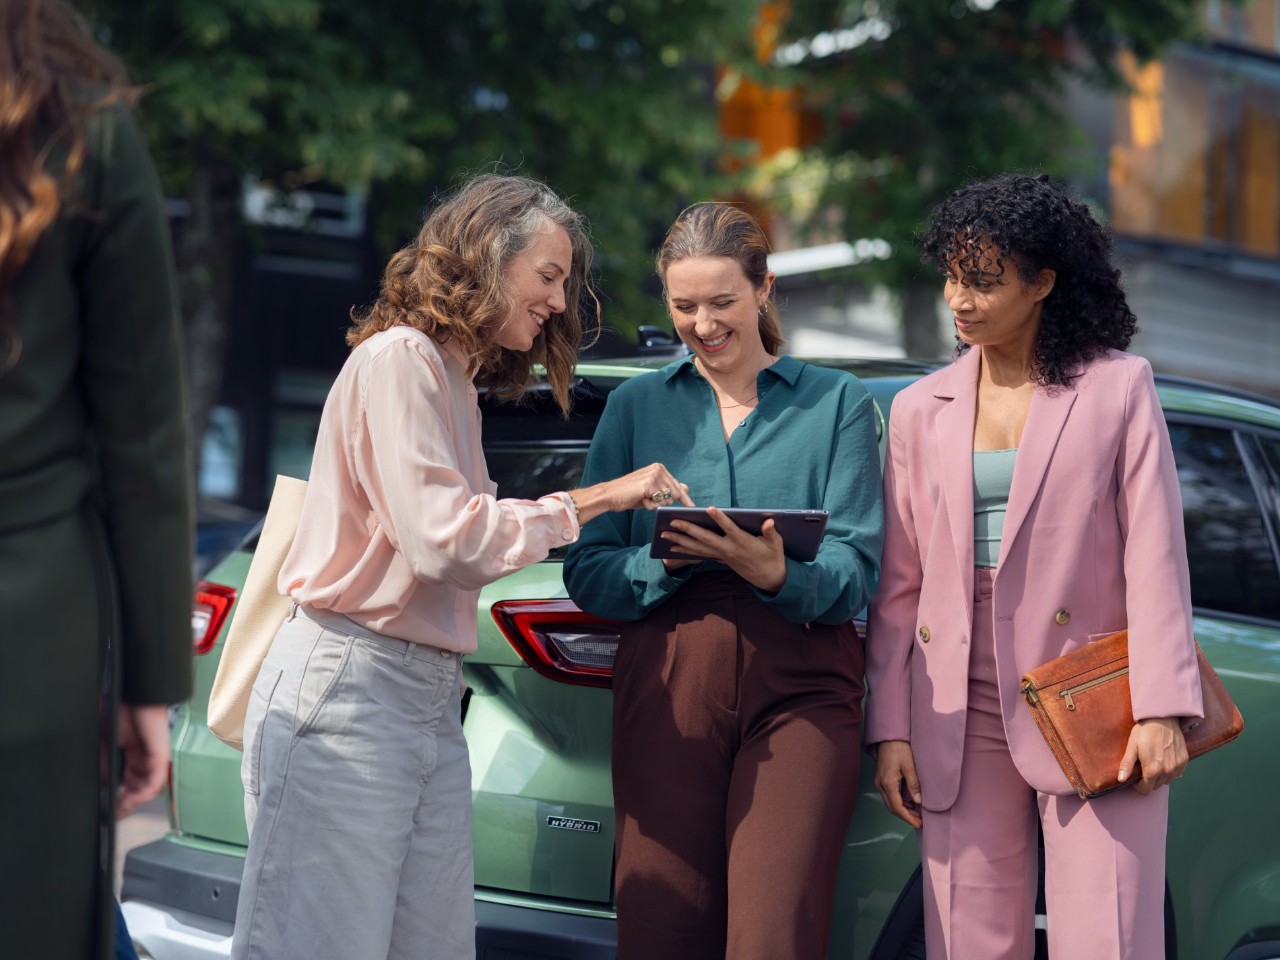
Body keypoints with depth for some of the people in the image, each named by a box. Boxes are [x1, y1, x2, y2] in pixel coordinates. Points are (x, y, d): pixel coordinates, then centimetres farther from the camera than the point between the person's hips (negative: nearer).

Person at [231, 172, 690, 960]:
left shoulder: (455, 378, 20)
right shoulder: (398, 357, -8)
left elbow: (456, 540, 11)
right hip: (348, 689, -9)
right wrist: (590, 502, -8)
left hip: (430, 702, 9)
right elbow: (443, 540, -15)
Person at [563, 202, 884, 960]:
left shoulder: (836, 402, 13)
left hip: (800, 684, -2)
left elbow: (856, 571, 2)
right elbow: (587, 572, 9)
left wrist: (778, 575, -19)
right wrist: (668, 558, -11)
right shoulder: (636, 406, 18)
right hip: (669, 678, 2)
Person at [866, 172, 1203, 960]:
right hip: (962, 716, 3)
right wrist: (891, 728, 6)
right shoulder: (921, 409, 12)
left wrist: (1161, 710, -11)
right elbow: (899, 586, 12)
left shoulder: (1119, 387, 2)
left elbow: (1155, 557, -3)